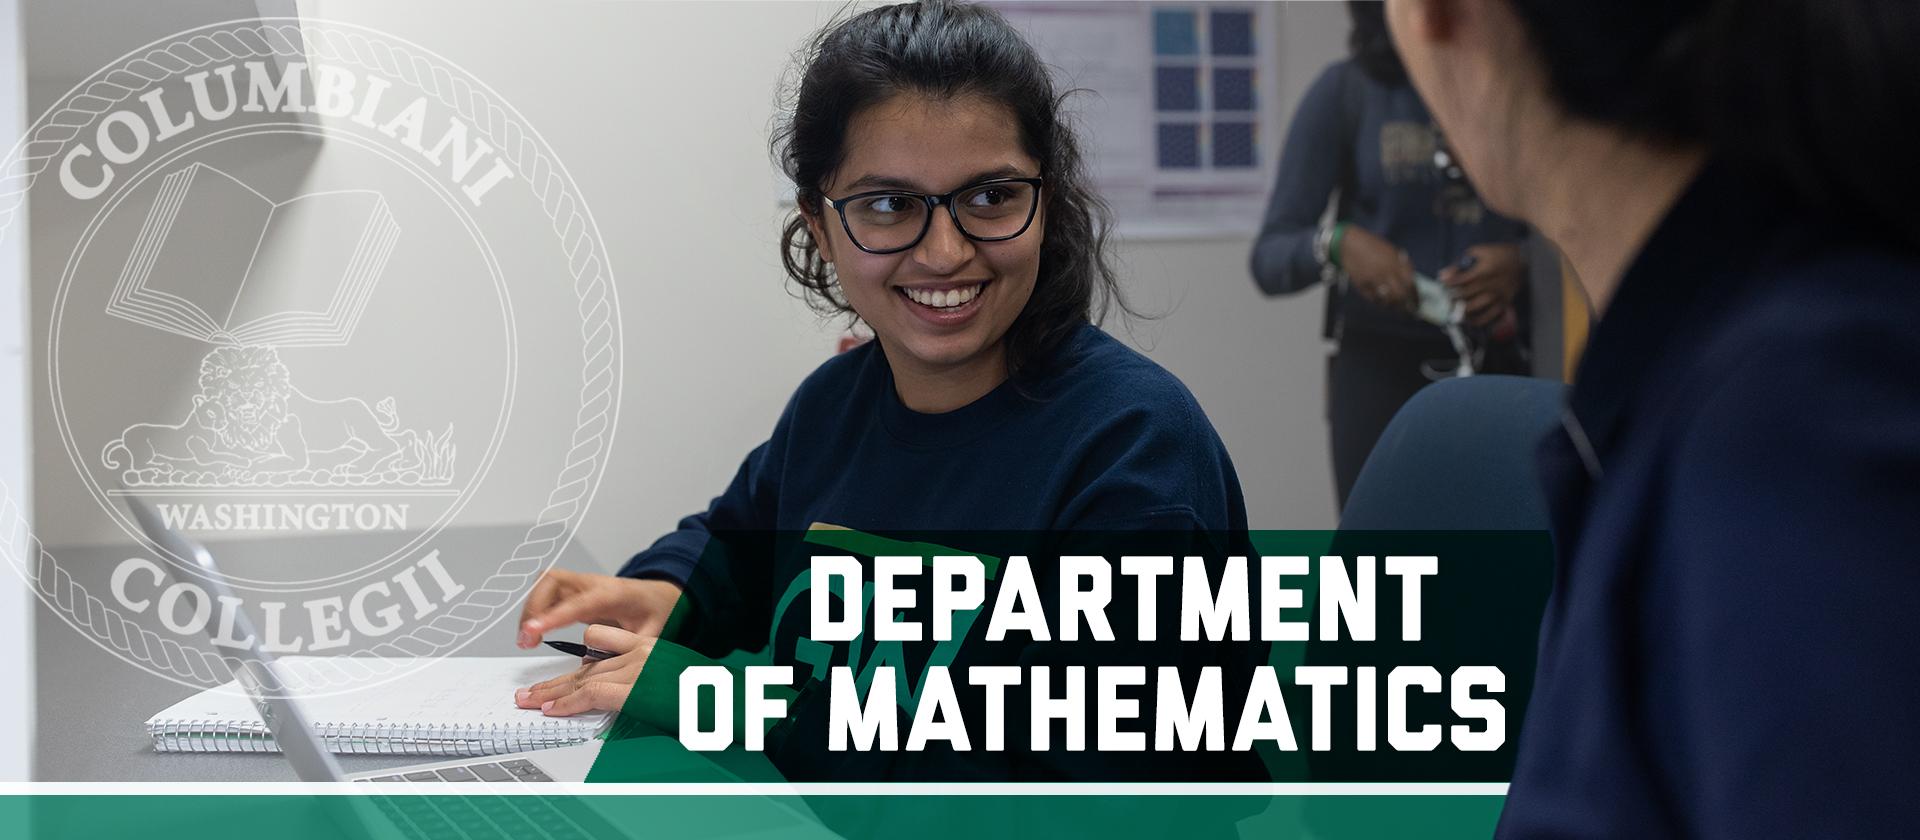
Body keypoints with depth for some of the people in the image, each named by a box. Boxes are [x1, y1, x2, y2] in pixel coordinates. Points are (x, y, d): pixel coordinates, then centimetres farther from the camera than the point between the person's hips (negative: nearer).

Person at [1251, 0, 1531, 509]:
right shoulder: (1346, 92, -1)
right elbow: (1271, 258, -3)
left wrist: (1522, 263, -19)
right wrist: (1338, 244, -24)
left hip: (1507, 371, 1)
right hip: (1382, 369, -1)